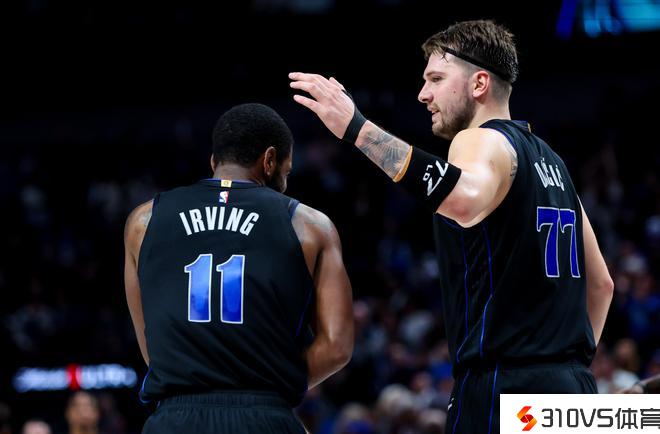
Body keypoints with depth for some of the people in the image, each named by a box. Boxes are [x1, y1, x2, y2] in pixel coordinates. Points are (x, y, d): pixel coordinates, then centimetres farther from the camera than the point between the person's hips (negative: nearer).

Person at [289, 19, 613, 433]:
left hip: (503, 393, -9)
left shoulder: (483, 141, -8)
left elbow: (465, 200, -34)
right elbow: (601, 283, 24)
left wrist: (357, 128, -34)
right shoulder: (547, 158, 20)